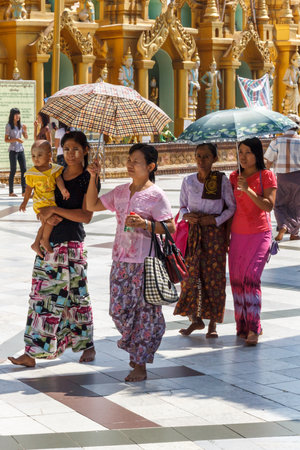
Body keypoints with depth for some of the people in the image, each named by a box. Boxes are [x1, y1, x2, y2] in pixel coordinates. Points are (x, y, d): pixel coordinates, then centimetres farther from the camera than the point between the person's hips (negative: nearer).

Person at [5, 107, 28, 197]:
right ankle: (11, 191, 1)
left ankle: (24, 191, 0)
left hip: (21, 149, 5)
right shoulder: (9, 126, -6)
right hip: (13, 150, -5)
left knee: (24, 169, -1)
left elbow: (26, 137, 11)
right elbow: (6, 139, -7)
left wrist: (25, 130, -8)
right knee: (13, 170, -4)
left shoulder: (21, 125, 8)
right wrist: (16, 139, -20)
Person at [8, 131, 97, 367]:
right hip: (48, 241, 5)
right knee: (42, 294, 3)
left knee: (76, 295, 2)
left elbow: (86, 215, -14)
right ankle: (32, 353, 4)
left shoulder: (88, 179, -6)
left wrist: (56, 210, -16)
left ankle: (87, 346, 18)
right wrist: (48, 216, -10)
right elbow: (42, 203, 12)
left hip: (71, 244, -5)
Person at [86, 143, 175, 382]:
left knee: (145, 311, -1)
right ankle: (135, 349, 29)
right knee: (118, 309, 7)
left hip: (145, 262, -6)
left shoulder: (156, 195, -7)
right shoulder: (120, 192, 12)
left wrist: (145, 223, -24)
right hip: (121, 260, 6)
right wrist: (93, 177, 8)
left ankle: (140, 365, 5)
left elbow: (170, 228, -11)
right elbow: (92, 205, 19)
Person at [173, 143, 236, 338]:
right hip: (193, 232, 3)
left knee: (214, 276, -2)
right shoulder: (188, 181, 6)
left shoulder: (222, 180, -3)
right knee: (191, 274, -1)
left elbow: (232, 207, 0)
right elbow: (183, 206, 13)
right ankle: (196, 319, 13)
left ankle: (213, 323, 7)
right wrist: (186, 215, -8)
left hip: (215, 232, -3)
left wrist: (216, 220, -14)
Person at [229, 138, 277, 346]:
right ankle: (242, 325, 9)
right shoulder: (234, 177, 10)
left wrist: (248, 190, -21)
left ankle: (254, 328, -13)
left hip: (259, 234, -4)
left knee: (251, 278, -14)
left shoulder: (266, 176, -1)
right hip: (238, 234, 4)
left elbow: (269, 205, -11)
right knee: (236, 279, 0)